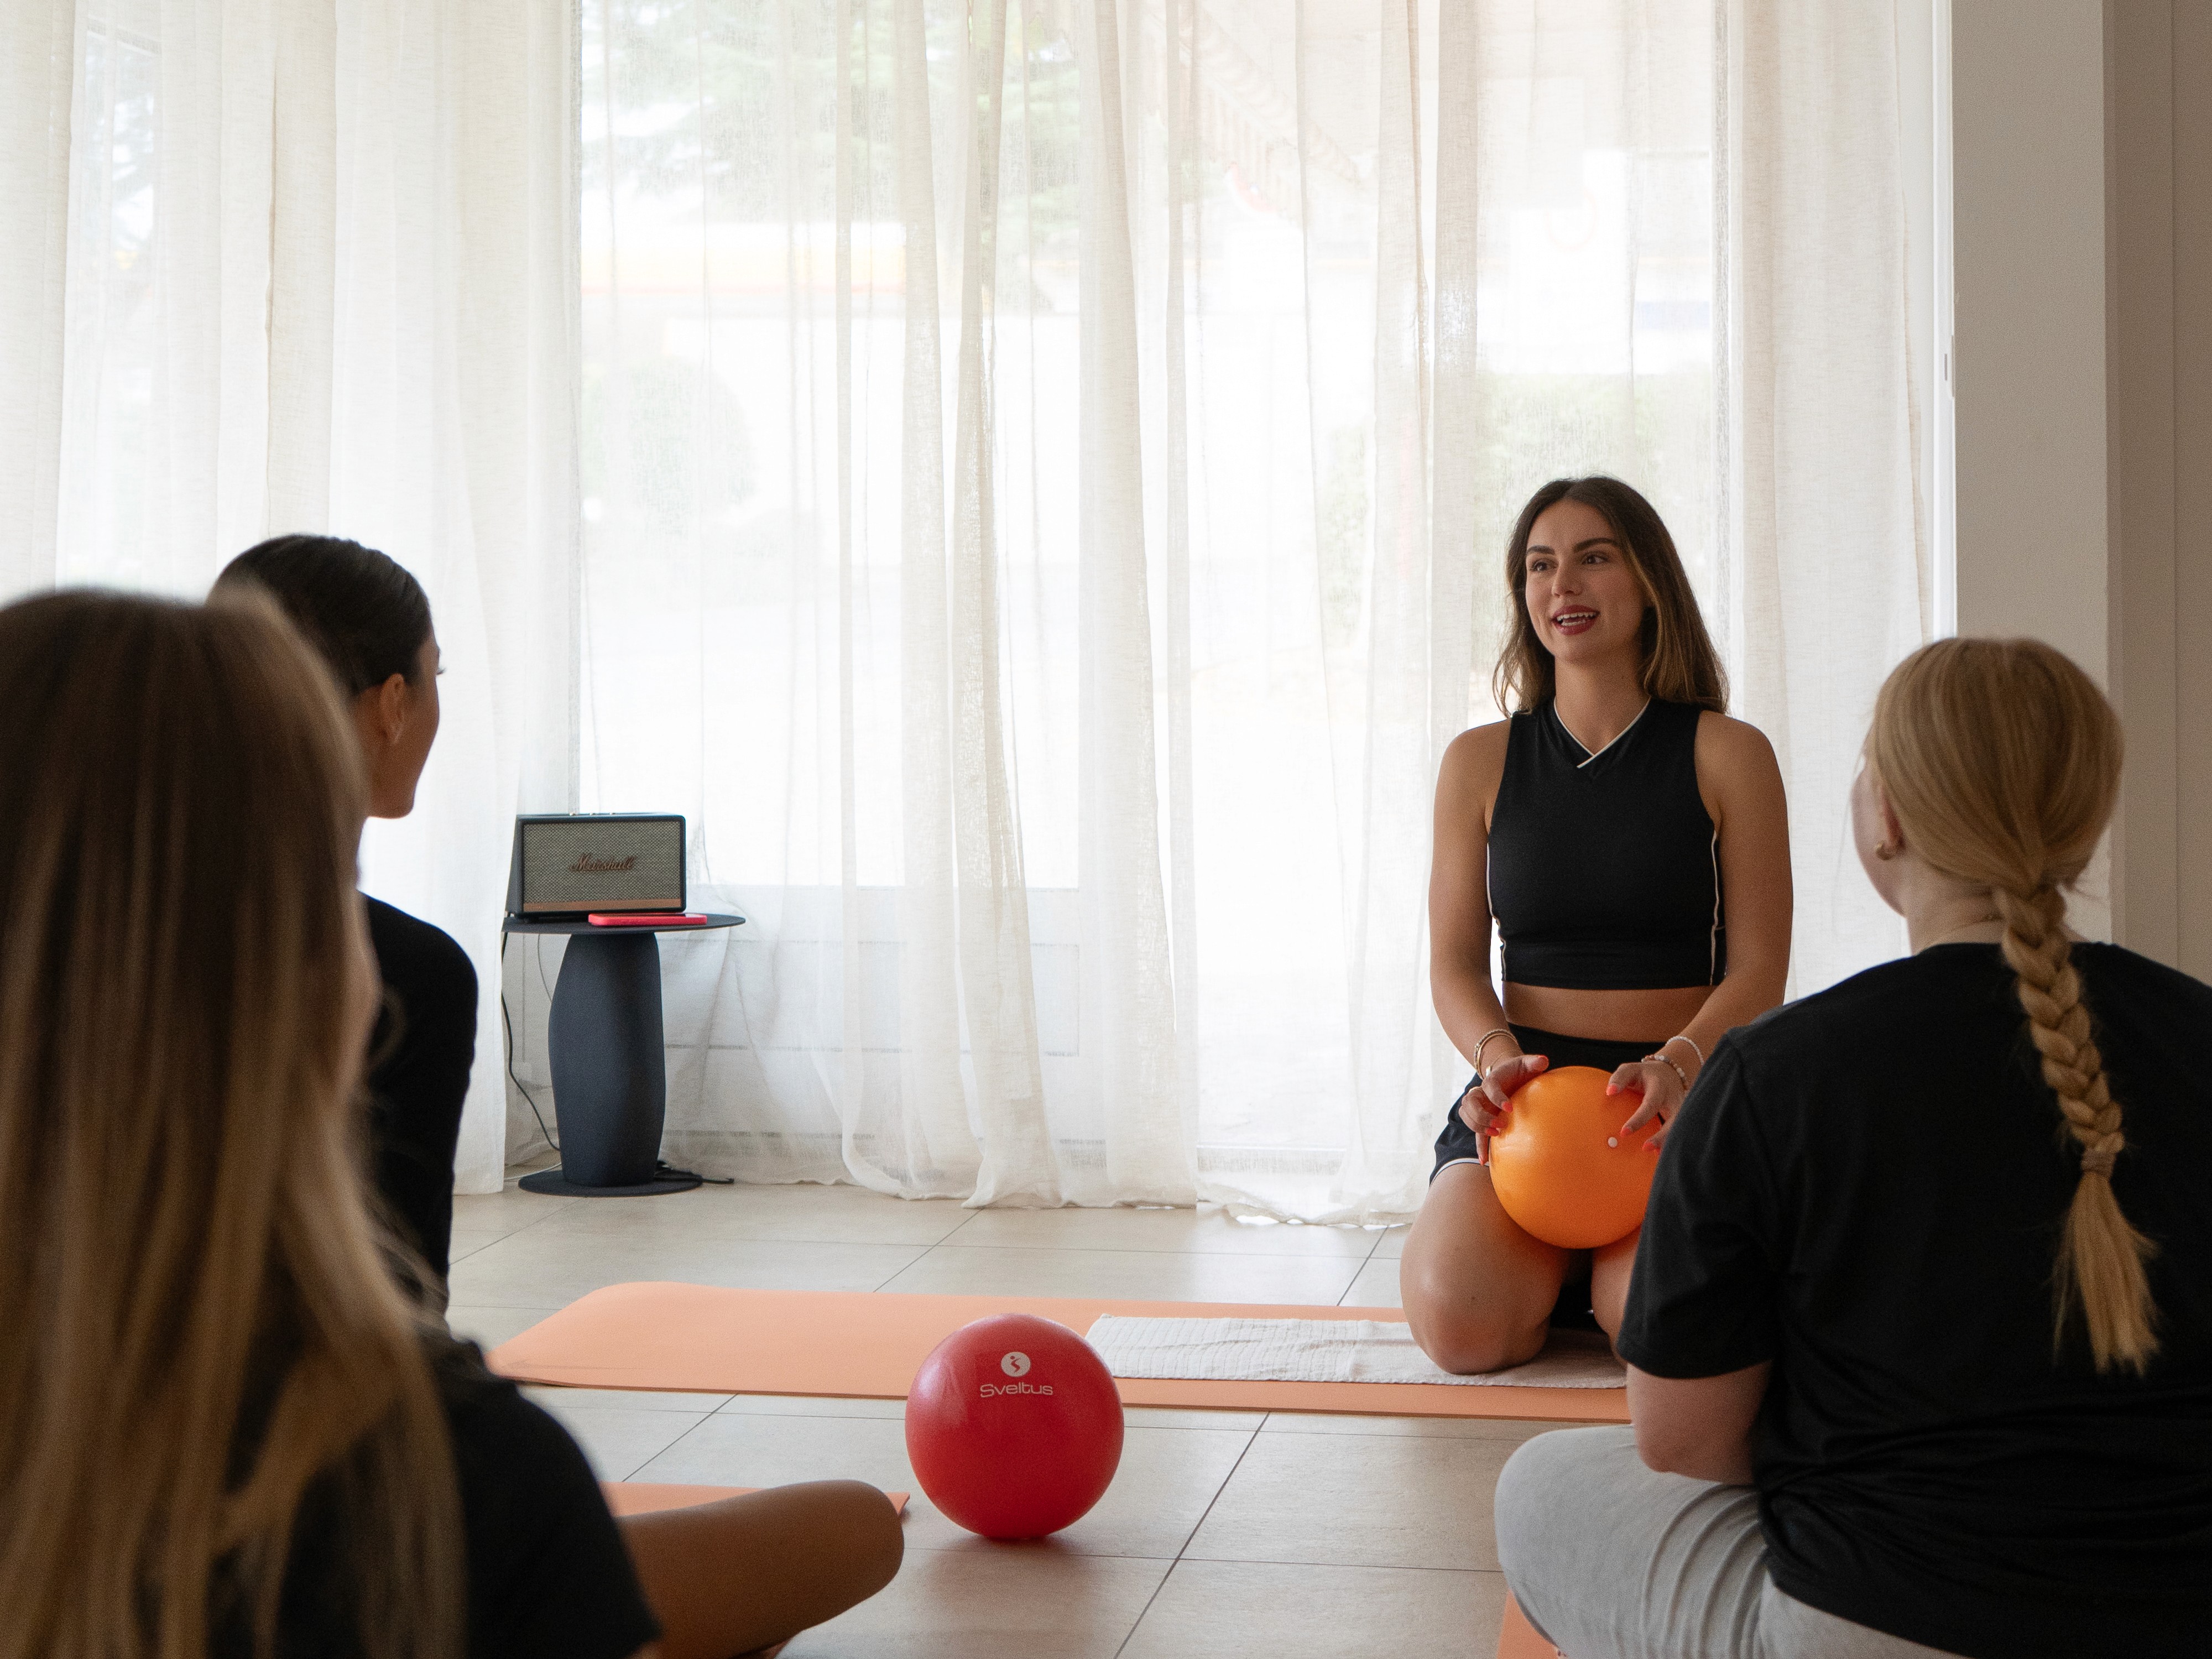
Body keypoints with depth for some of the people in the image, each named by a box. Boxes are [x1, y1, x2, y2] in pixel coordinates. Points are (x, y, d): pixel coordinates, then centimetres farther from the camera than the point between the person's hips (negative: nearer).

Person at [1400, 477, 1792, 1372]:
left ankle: (1614, 1260, 9)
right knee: (1459, 1323, -26)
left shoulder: (1727, 755, 2)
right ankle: (1557, 1255, 12)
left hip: (1682, 1096, -1)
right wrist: (1500, 1056, -16)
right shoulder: (1480, 761, 9)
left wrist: (1676, 1064, -22)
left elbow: (1758, 970, -2)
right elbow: (1455, 966, 6)